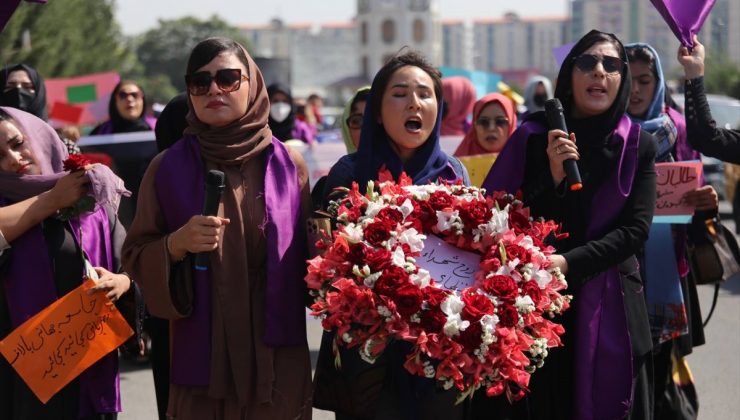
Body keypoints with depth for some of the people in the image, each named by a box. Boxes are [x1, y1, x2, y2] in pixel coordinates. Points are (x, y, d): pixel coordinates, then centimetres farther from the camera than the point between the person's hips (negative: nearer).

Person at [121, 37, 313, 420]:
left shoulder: (288, 164, 2)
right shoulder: (167, 168, 1)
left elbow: (310, 254, 7)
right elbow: (135, 258, 1)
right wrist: (177, 243, -16)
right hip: (200, 359, 0)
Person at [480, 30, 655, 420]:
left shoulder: (639, 145, 1)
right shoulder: (532, 137, -2)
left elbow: (635, 229, -7)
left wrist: (568, 263, -19)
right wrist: (553, 176, -18)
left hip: (609, 306, 0)